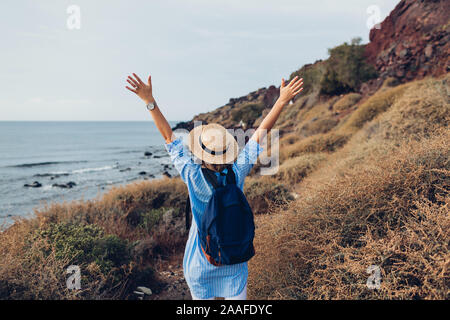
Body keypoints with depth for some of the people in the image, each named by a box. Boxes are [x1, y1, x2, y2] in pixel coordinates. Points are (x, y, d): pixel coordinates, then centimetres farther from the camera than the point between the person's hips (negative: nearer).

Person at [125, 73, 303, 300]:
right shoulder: (237, 174, -19)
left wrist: (149, 100, -16)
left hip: (201, 261, -1)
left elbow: (169, 136, -19)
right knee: (236, 295, 18)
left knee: (202, 295, 18)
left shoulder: (194, 177, -23)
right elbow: (260, 133, -14)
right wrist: (282, 100, -9)